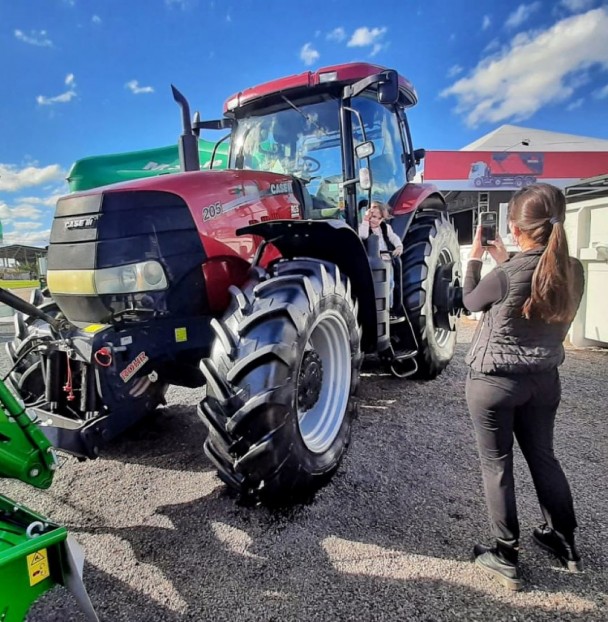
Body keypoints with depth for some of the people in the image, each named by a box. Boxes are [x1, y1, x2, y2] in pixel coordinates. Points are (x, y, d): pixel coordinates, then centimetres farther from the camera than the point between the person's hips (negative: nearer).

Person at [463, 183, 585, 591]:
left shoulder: (506, 275, -23)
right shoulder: (574, 271, -5)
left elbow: (470, 302, -3)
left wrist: (476, 258, 7)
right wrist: (506, 261, 15)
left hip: (493, 382, -6)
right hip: (544, 380, 6)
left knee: (497, 466, 8)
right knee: (543, 457, 23)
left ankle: (506, 558, 22)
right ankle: (566, 543, 41)